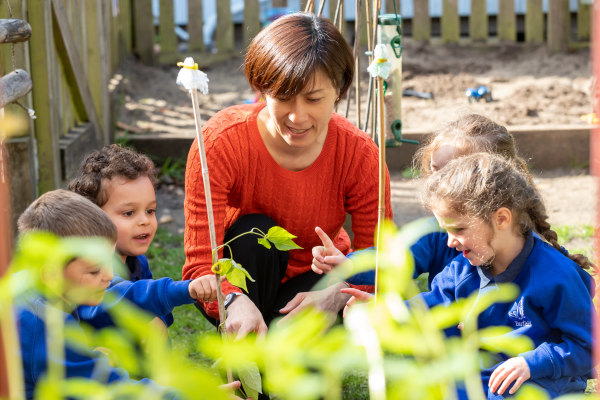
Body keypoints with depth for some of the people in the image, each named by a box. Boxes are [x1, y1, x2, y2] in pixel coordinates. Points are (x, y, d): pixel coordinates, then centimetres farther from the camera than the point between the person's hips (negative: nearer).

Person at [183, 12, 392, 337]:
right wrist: (236, 303, -54)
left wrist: (335, 294, -42)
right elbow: (201, 260, -31)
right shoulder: (221, 141, -27)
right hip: (240, 285, -1)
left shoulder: (359, 153, -21)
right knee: (254, 235, -32)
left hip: (315, 279, 1)